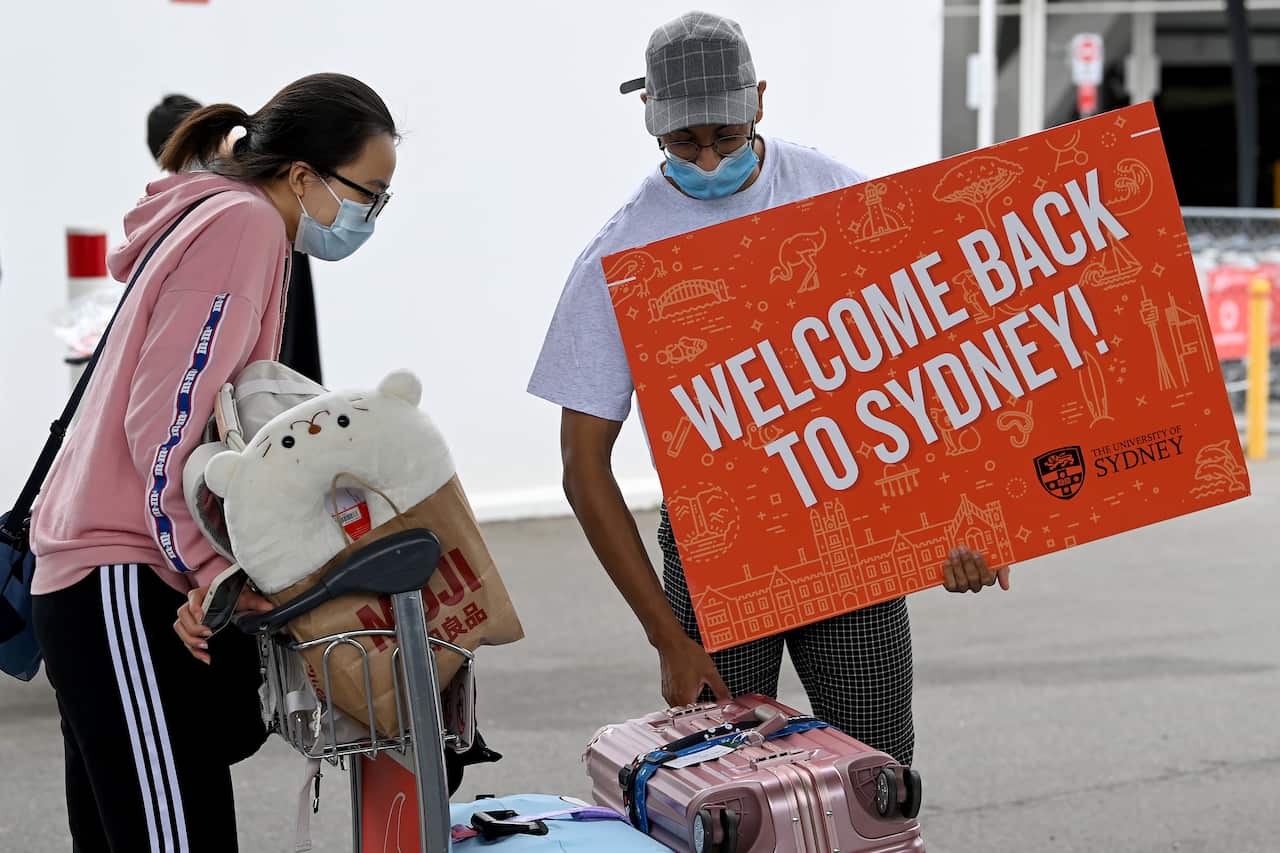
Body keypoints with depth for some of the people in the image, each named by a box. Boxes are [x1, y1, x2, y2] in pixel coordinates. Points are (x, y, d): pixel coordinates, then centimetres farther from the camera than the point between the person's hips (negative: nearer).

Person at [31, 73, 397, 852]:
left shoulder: (218, 220, 21)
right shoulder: (245, 222, -10)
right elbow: (166, 423, -18)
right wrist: (218, 572, -19)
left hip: (111, 582, 10)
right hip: (127, 583, -10)